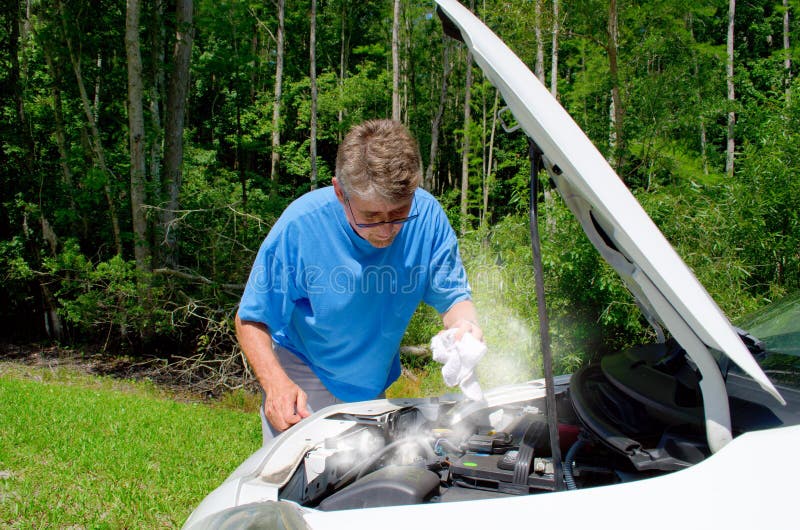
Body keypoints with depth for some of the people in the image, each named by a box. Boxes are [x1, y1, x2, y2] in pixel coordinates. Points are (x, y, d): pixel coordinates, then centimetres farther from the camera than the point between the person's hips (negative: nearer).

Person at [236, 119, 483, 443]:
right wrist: (276, 384, -36)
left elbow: (454, 297, -8)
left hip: (373, 388, 3)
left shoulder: (427, 216, -21)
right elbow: (251, 319, -18)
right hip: (304, 377, -3)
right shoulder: (300, 225, -29)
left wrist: (465, 326, -32)